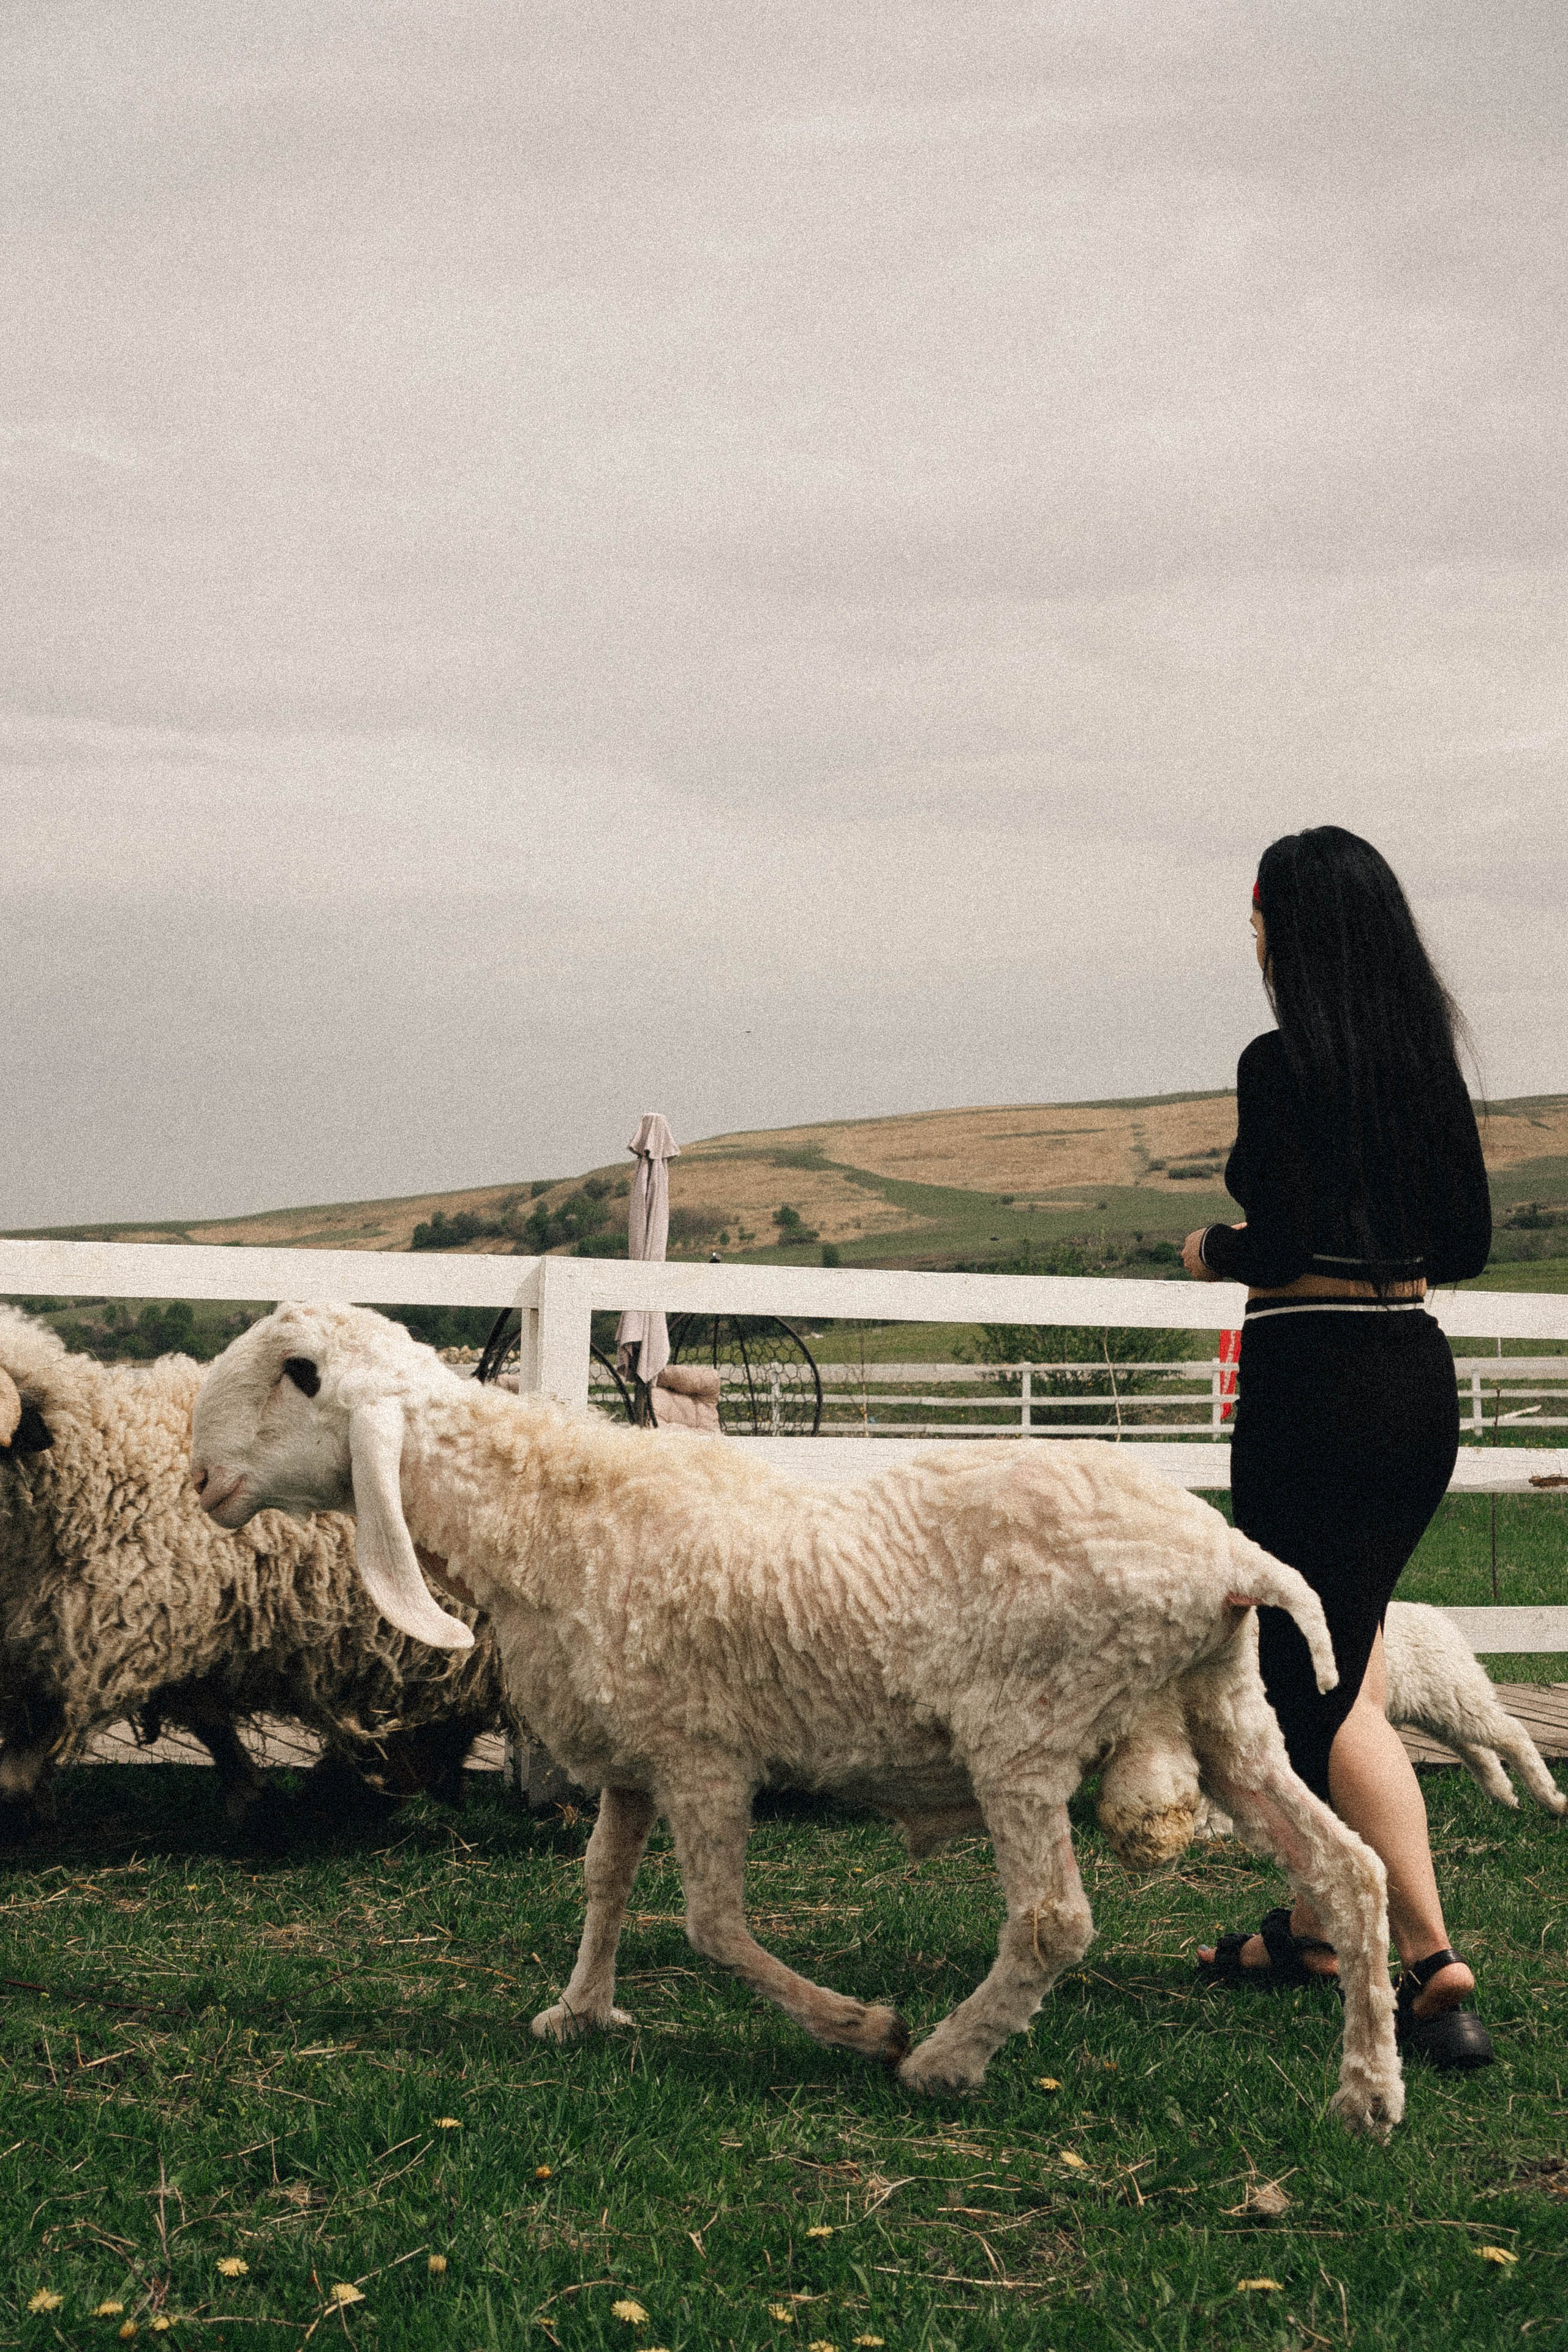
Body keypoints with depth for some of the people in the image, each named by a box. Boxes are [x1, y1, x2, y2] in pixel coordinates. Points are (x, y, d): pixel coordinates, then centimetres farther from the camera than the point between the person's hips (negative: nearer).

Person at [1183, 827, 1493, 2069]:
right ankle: (1315, 1924, 30)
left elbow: (1286, 1240, -19)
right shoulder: (1429, 1059, 9)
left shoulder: (1283, 1063, -12)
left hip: (1314, 1381, -8)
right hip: (1421, 1373, 8)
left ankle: (1434, 1962, -12)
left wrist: (1215, 1252, 0)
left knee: (1325, 1684, -3)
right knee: (1348, 1654, 19)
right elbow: (1468, 1242, 12)